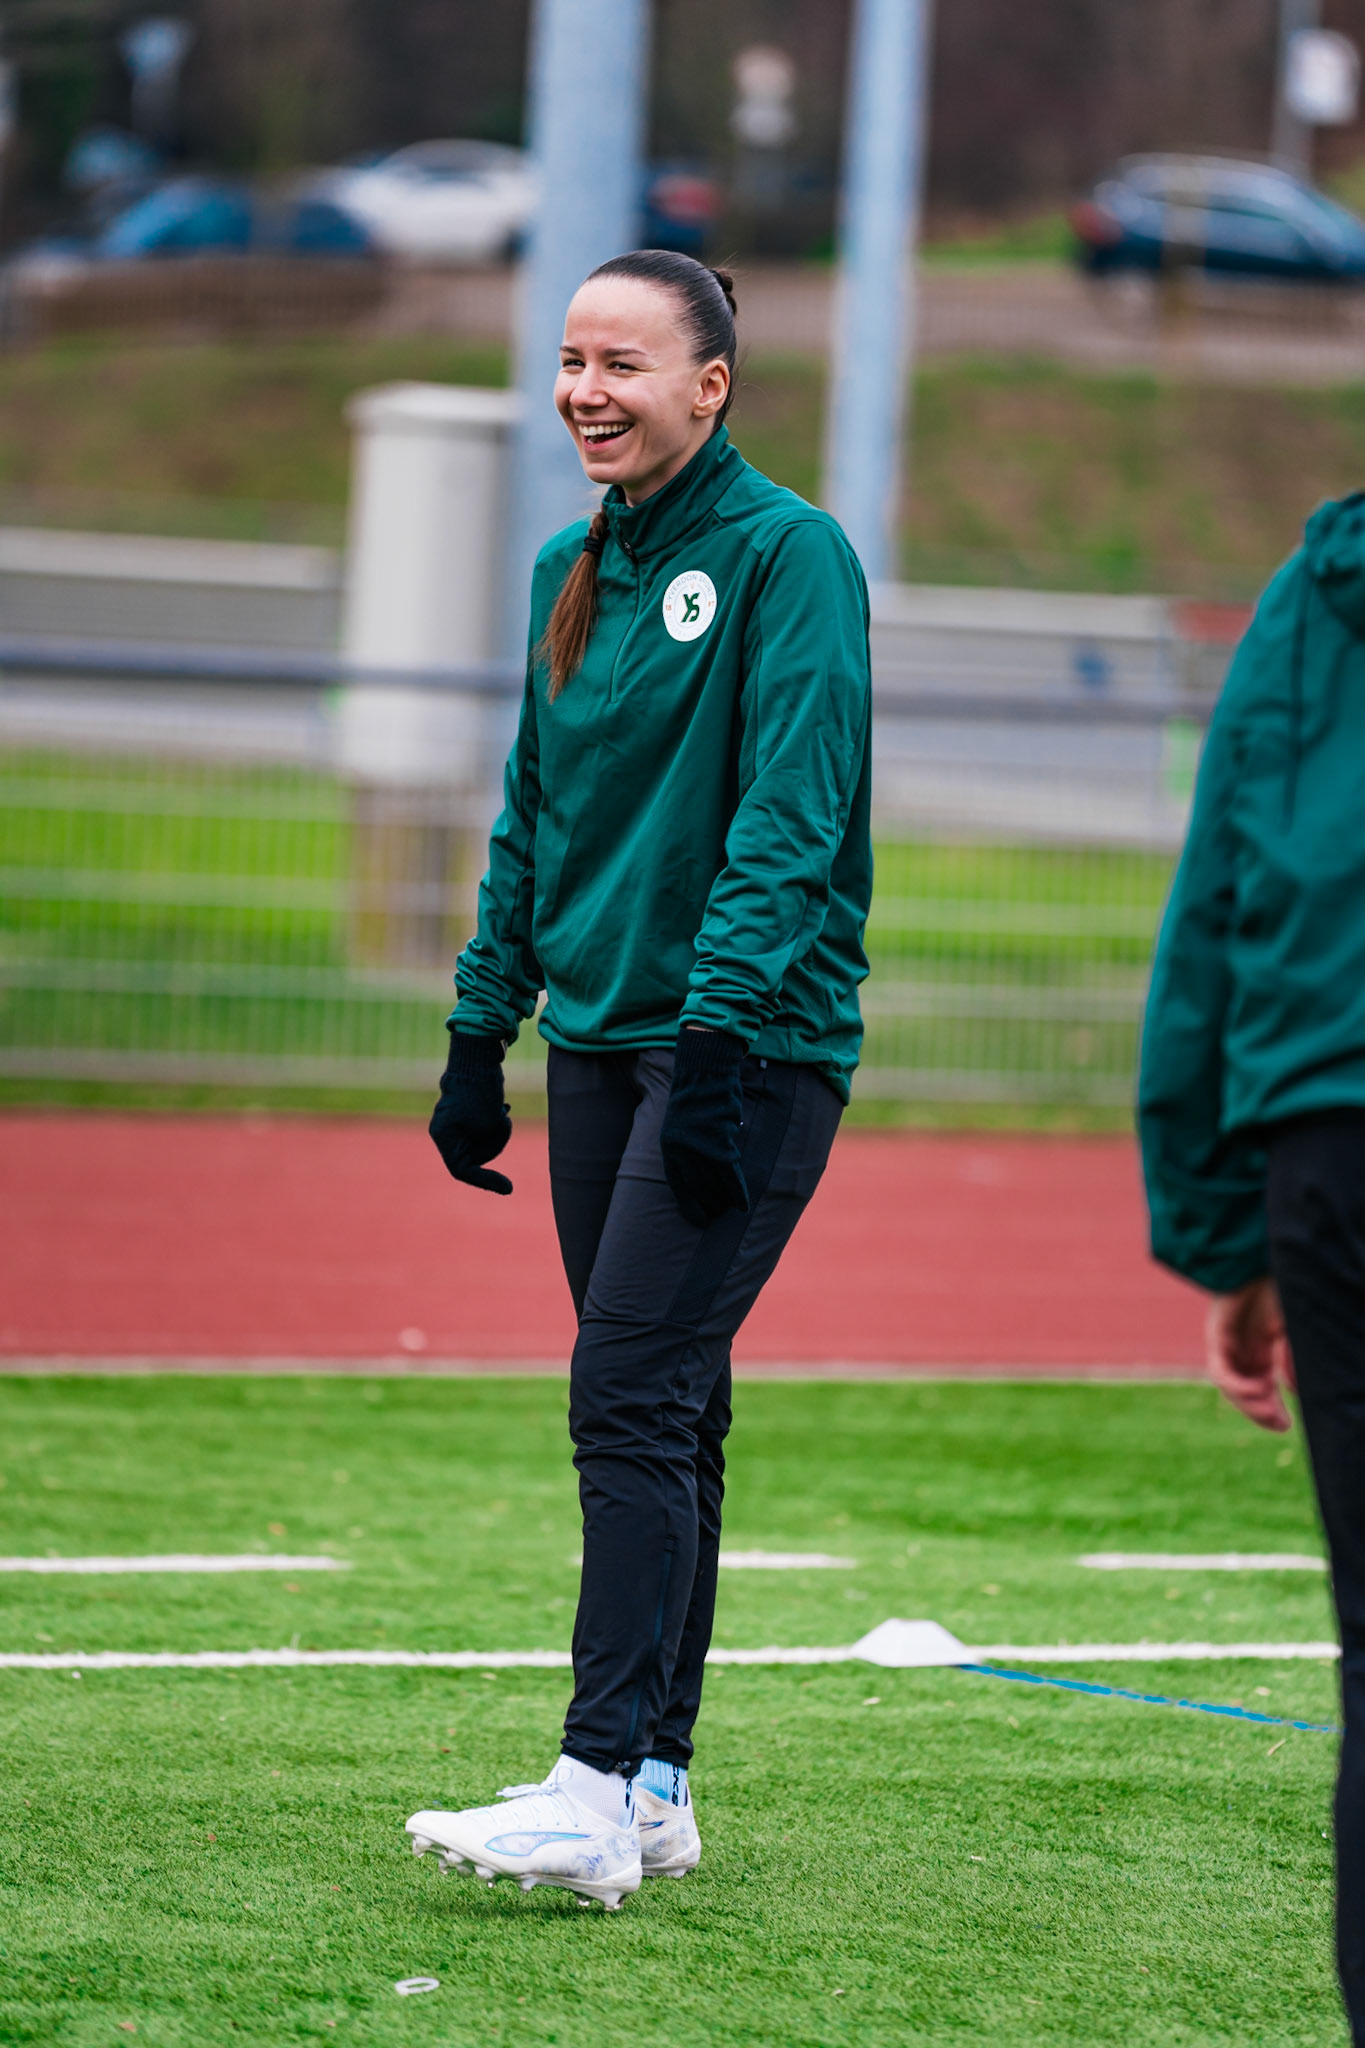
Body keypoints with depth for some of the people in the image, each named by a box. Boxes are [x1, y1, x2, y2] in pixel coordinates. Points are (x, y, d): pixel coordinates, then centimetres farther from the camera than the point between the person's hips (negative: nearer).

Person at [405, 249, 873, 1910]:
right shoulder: (573, 572, 14)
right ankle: (658, 1782, 13)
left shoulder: (787, 555, -9)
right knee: (654, 1416, 9)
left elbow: (789, 821, -16)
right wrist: (479, 1036, 17)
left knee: (631, 1399, -15)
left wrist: (719, 1035, -22)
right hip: (600, 1037, 7)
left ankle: (605, 1788, -17)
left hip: (752, 1044, -7)